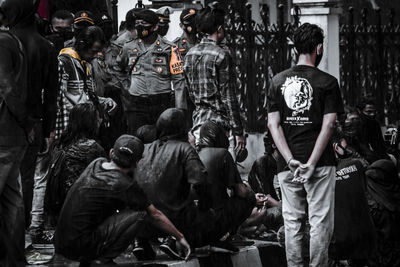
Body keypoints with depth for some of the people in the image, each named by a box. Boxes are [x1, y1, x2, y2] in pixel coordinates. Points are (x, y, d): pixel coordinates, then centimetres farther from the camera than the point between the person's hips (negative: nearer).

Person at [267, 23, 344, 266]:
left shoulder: (278, 81, 7)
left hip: (288, 165, 4)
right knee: (320, 222, 0)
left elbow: (273, 124, 1)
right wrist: (311, 164, -12)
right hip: (320, 164, -4)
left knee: (293, 223, 9)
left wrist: (291, 161, -5)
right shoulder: (327, 82, -4)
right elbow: (327, 125, -11)